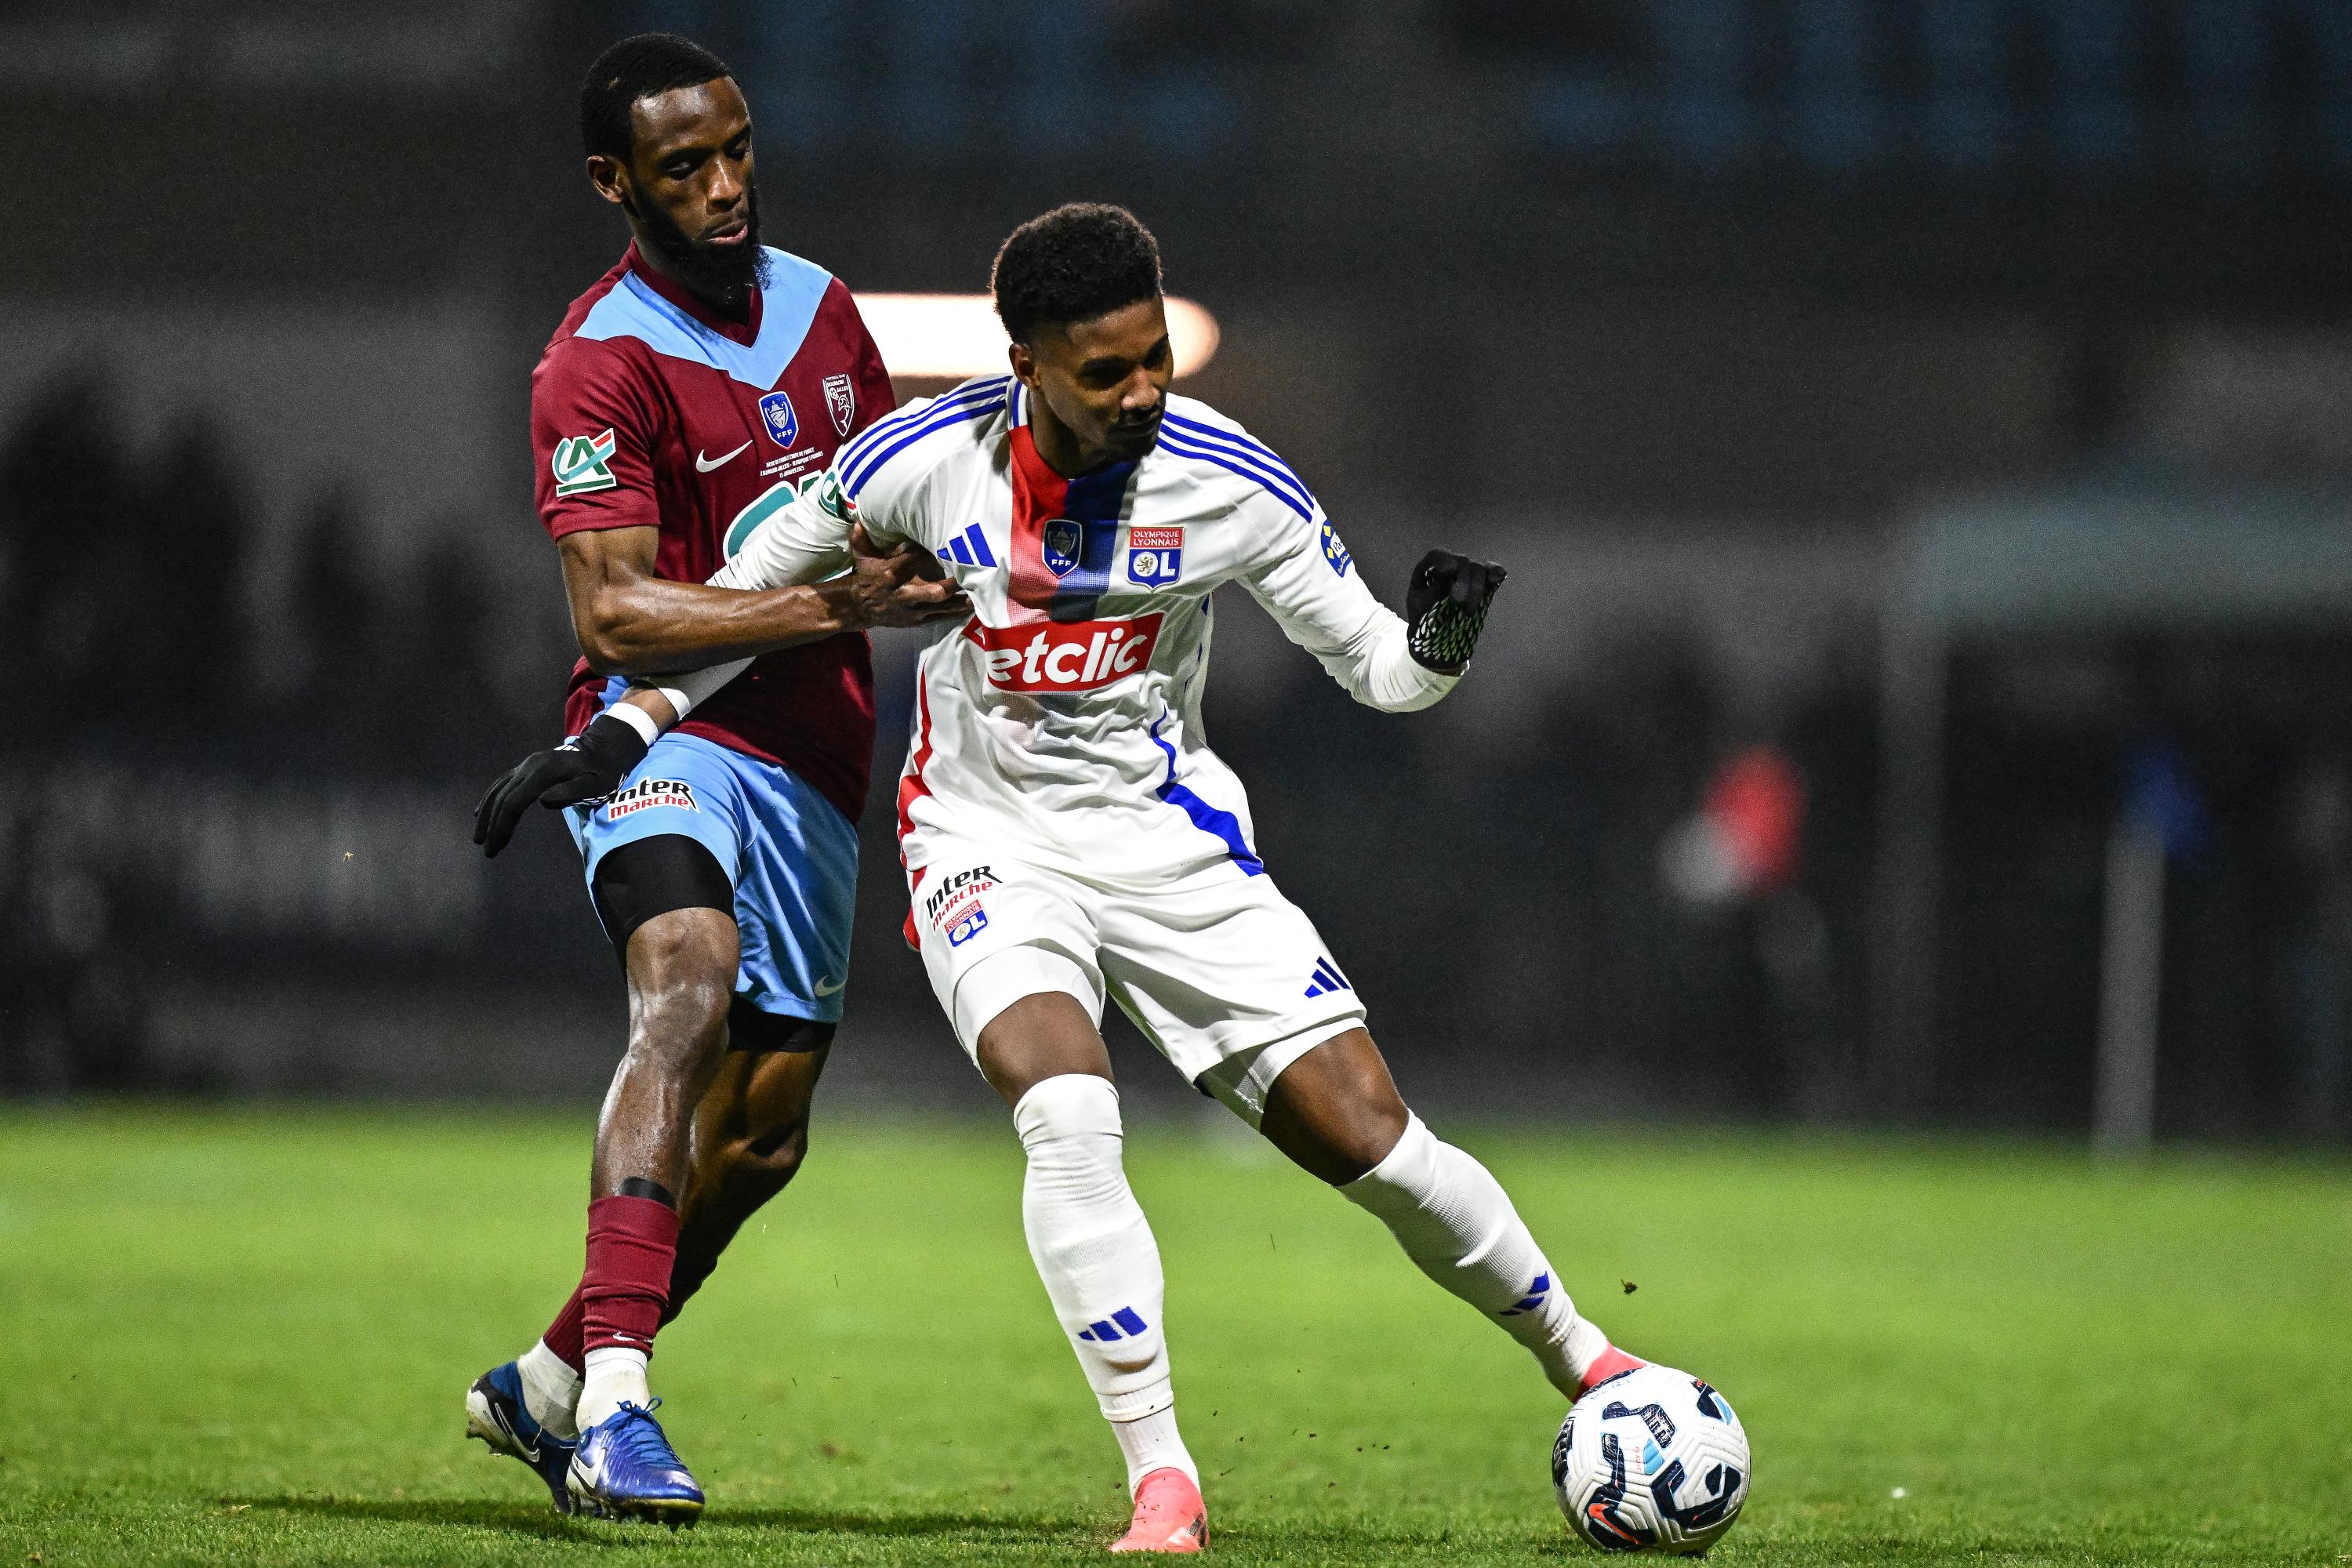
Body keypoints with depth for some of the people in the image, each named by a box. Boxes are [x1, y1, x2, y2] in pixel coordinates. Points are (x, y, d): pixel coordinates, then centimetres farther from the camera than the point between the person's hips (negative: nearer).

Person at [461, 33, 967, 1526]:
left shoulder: (818, 303, 10)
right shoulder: (598, 365, -12)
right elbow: (617, 616, -19)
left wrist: (911, 554, 2)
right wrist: (827, 606, -25)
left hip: (813, 768, 7)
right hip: (665, 740, -7)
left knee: (761, 1135, 10)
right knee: (691, 987, -34)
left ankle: (548, 1385, 31)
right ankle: (616, 1402, -43)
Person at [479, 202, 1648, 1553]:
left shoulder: (1228, 479, -12)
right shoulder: (930, 459, -13)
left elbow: (1373, 664, -4)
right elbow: (766, 578, 5)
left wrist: (1435, 645, -26)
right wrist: (642, 717, 0)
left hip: (1170, 833, 1)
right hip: (992, 847, -1)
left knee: (1369, 1138, -6)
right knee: (1067, 1109, -29)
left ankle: (1580, 1358, 19)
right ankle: (1161, 1479, -22)